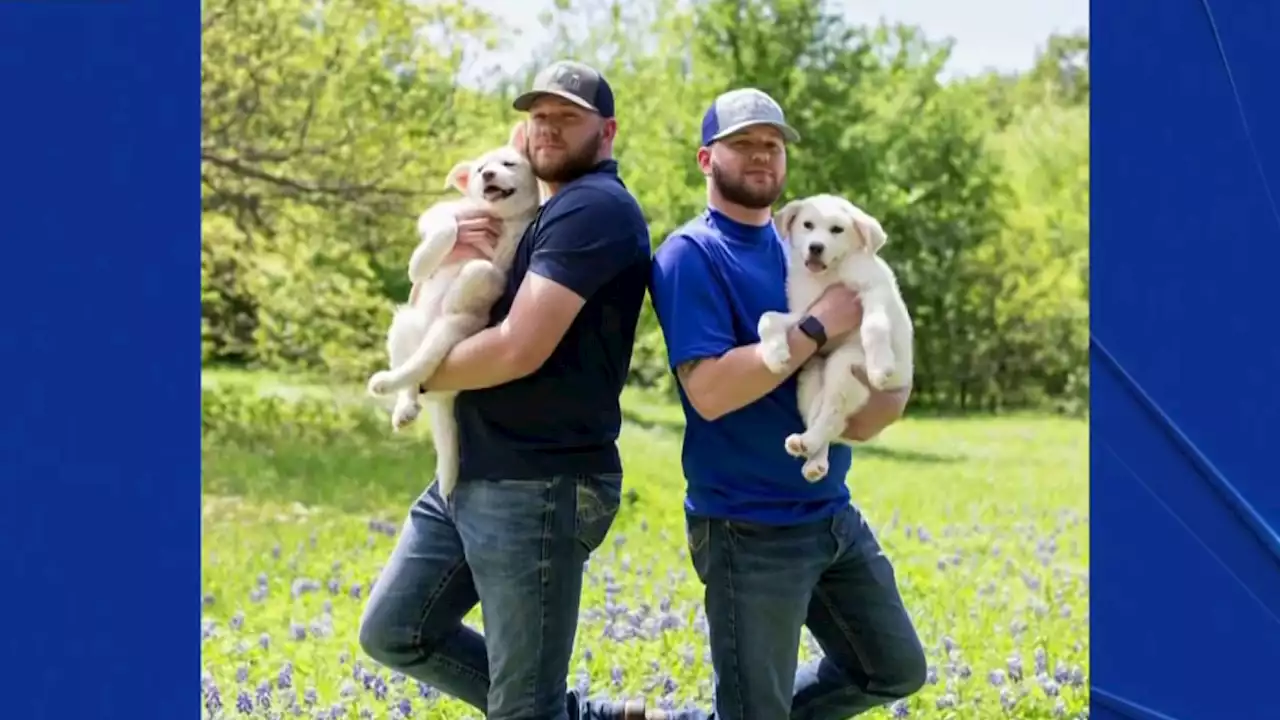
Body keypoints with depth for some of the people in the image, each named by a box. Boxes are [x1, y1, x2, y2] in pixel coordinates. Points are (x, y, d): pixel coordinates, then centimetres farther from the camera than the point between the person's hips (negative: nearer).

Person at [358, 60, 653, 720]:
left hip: (539, 485, -11)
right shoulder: (540, 217, 17)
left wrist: (421, 375, -6)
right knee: (392, 633, 16)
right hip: (473, 475, 11)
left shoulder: (594, 209, -14)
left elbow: (519, 349, -24)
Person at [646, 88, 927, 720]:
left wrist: (885, 397, -7)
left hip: (832, 513, 8)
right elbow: (709, 391, -24)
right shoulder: (690, 256, -12)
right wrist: (818, 327, -21)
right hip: (749, 529, -8)